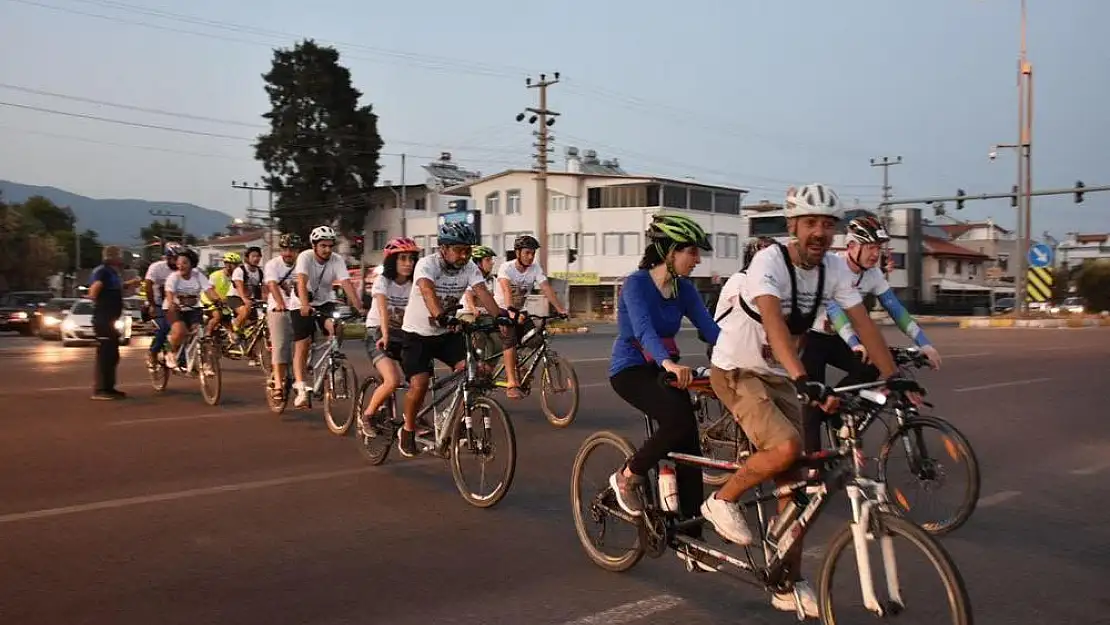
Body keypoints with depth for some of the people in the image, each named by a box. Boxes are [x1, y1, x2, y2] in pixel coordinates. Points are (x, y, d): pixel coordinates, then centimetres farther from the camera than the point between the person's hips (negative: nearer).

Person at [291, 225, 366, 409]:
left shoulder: (337, 260, -16)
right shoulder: (305, 257, -22)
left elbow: (347, 284, -26)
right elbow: (302, 283, -35)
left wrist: (359, 307, -37)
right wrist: (305, 305, -51)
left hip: (325, 301, 2)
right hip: (303, 304, -2)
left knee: (334, 328, -24)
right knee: (302, 346, -8)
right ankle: (301, 389, -5)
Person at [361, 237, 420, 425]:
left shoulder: (415, 284, -2)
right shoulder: (383, 281, -11)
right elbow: (383, 309, -27)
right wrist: (385, 335, -43)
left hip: (403, 336, 4)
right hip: (378, 335, -4)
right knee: (393, 381, -23)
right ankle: (367, 416, -1)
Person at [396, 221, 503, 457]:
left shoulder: (470, 268, -9)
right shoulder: (427, 264, -23)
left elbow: (483, 293, -23)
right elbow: (428, 291, -41)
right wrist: (441, 316, -60)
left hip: (448, 333, 4)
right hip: (418, 333, -4)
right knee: (420, 383, -18)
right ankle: (407, 430, 8)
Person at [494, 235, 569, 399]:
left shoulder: (535, 268, -7)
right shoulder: (506, 267, -19)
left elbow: (547, 289, -17)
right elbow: (507, 290, -36)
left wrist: (561, 309, -29)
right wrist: (511, 311, -53)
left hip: (519, 311, 6)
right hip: (501, 310, -6)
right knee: (510, 340, -26)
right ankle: (512, 384, -29)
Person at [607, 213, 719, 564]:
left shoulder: (683, 288, 1)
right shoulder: (637, 283, -18)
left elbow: (709, 328, -7)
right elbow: (644, 329, -35)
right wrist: (669, 362, -52)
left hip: (665, 369, 7)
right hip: (631, 370, -7)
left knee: (689, 446, -2)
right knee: (679, 419, -30)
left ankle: (690, 537, 9)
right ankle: (627, 478, -6)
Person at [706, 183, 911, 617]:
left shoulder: (834, 268, -5)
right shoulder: (769, 261, -25)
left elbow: (863, 323, -6)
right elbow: (773, 321, -40)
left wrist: (895, 378, -15)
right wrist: (805, 381, -53)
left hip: (779, 376, 6)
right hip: (736, 371, -6)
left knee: (794, 477, 3)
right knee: (786, 447, -28)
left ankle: (790, 586, 15)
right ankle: (722, 501, -1)